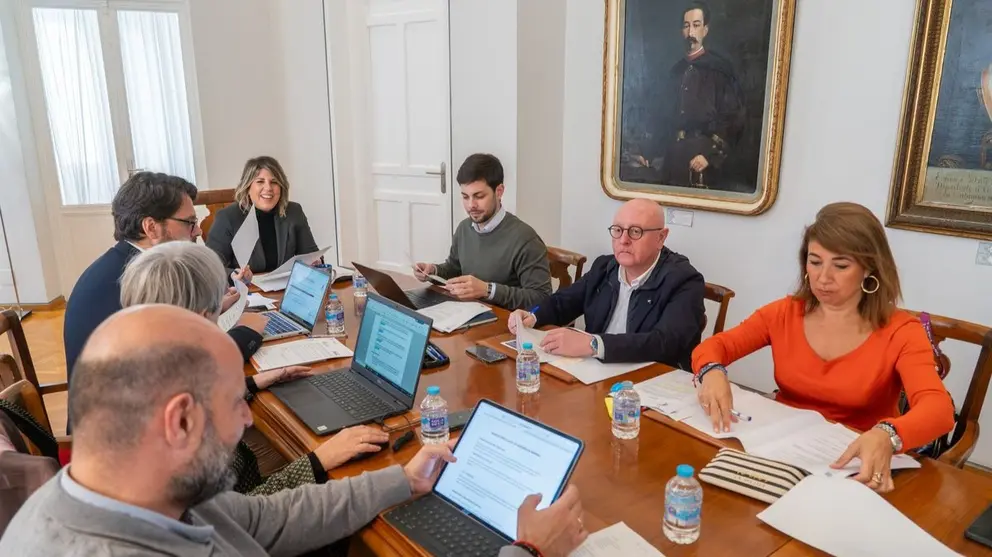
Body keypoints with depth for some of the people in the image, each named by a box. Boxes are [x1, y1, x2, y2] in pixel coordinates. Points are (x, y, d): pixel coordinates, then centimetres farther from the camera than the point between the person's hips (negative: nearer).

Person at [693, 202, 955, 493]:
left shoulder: (900, 332, -8)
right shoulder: (784, 313, 2)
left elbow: (939, 409, -22)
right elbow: (713, 347, 1)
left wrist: (886, 436, -45)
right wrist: (713, 372, -25)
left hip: (852, 466, -1)